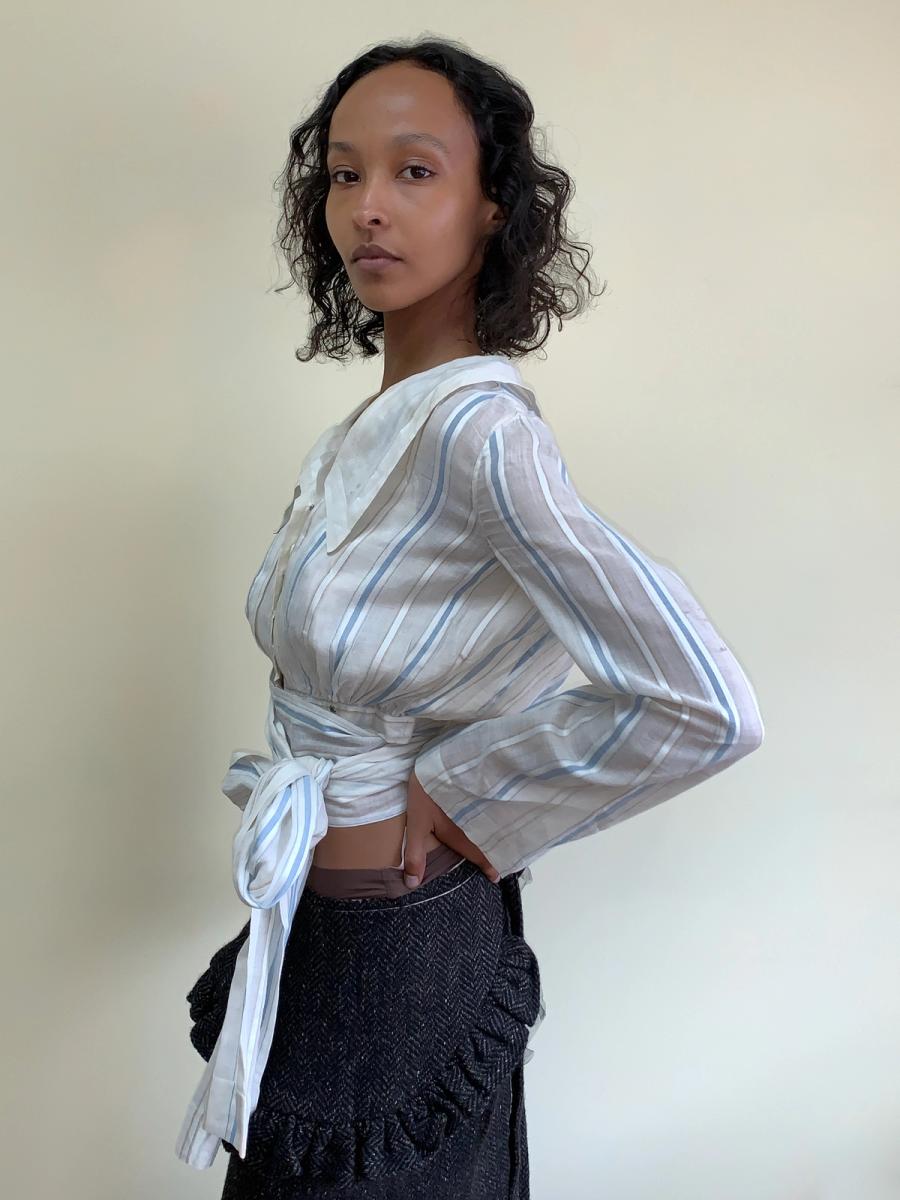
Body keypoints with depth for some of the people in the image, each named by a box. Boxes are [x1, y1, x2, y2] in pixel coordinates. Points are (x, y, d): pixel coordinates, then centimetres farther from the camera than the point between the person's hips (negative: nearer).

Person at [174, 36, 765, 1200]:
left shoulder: (477, 431, -25)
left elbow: (704, 706, -31)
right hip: (316, 918, 8)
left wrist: (463, 794, -19)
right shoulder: (376, 426, 1)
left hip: (391, 941, -8)